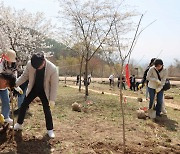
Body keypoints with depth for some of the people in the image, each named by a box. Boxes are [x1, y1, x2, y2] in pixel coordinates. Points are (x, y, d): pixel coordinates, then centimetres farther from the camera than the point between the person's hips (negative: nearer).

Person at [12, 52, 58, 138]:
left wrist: (52, 99, -19)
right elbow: (24, 76, -4)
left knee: (47, 110, -1)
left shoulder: (53, 68, -29)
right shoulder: (29, 64, -21)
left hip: (44, 91, -3)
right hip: (33, 89, 3)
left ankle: (50, 130, 17)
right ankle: (19, 124, 28)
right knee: (23, 106, 8)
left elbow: (54, 85, -20)